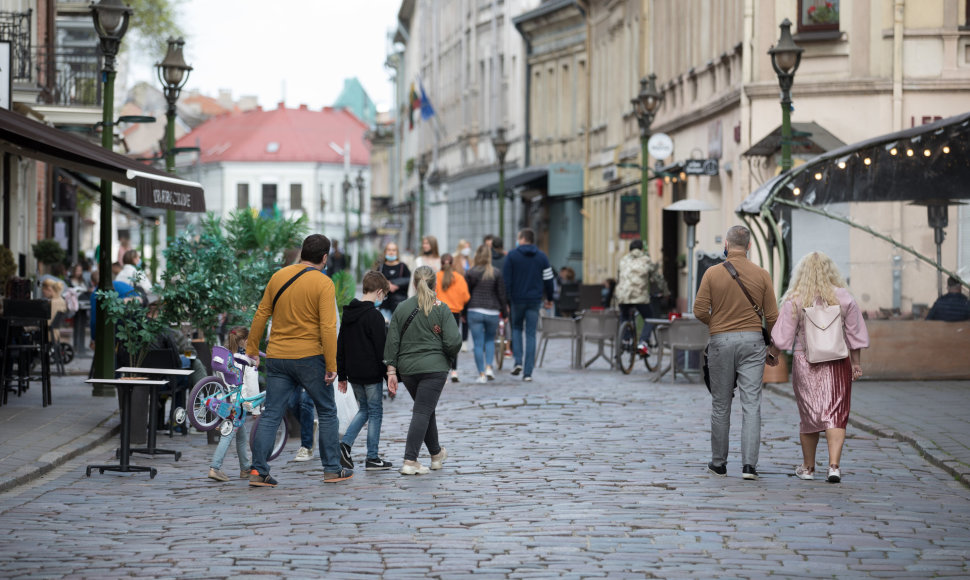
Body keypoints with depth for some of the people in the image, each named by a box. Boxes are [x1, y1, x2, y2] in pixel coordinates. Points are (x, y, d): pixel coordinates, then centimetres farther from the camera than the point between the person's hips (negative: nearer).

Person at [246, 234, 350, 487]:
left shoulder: (279, 276, 5)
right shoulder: (323, 283, -9)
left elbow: (261, 314, 8)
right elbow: (328, 327, -15)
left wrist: (252, 348, 17)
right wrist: (332, 365, -12)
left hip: (277, 358, 4)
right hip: (309, 358, -4)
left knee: (270, 415, 6)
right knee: (327, 412, 10)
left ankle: (258, 471, 0)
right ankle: (332, 470, 14)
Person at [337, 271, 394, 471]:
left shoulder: (348, 313, 9)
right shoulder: (374, 316, -15)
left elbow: (340, 346, 13)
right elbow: (382, 349, -17)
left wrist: (342, 375, 19)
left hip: (354, 373, 7)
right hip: (372, 374, -7)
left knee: (364, 409, 19)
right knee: (375, 412, 3)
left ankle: (346, 444, 1)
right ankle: (372, 458, 6)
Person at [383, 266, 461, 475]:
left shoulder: (402, 308, 2)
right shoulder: (441, 310, -6)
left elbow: (392, 341, 1)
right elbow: (453, 342, -11)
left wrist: (391, 371, 4)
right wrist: (449, 356, 11)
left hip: (407, 369, 4)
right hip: (434, 367, -4)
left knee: (426, 410, 20)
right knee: (423, 412, -4)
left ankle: (437, 454, 34)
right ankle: (410, 461, -13)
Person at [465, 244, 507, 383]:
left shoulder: (471, 272, -3)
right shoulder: (497, 273, -1)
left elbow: (466, 293, 1)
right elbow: (501, 293, 2)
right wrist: (503, 311, 11)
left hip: (475, 311, -1)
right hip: (492, 312, 1)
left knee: (478, 344, 3)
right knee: (490, 340, 20)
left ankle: (481, 374, 1)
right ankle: (489, 367, 3)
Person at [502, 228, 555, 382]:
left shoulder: (512, 255, -3)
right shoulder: (542, 257, 5)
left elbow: (506, 279, -7)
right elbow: (548, 280, 7)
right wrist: (549, 298, 20)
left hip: (517, 299, -1)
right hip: (535, 300, 1)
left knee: (516, 328, 20)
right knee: (531, 335, 3)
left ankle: (518, 361, 1)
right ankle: (528, 372, -1)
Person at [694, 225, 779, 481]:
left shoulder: (712, 273, -3)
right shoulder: (761, 275, -1)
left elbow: (700, 310, -5)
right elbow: (772, 316, 1)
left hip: (720, 342, 0)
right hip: (752, 342, 0)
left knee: (721, 405, 10)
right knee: (751, 404, -2)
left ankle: (719, 463, 17)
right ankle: (749, 464, -10)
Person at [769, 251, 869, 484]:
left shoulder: (794, 301, -8)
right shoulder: (844, 298, -2)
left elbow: (782, 338, -6)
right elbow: (855, 334, 4)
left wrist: (772, 354, 11)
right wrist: (856, 363, 13)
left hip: (805, 364, -1)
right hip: (838, 364, 1)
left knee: (809, 415, 11)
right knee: (836, 414, 1)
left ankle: (808, 467, 21)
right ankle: (834, 465, -13)